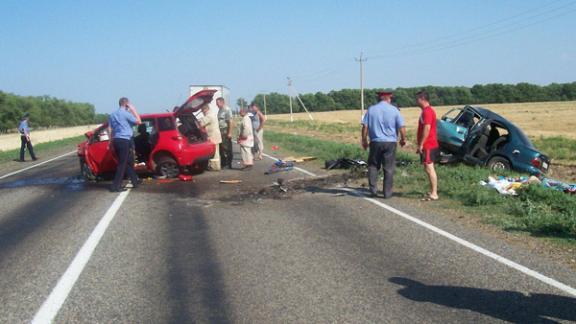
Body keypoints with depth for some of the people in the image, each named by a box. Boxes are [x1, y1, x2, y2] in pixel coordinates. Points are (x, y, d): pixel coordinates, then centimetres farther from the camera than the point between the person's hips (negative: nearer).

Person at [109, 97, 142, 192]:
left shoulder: (112, 115, 14)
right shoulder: (126, 113, -8)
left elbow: (110, 130, 14)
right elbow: (139, 121, -1)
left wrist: (112, 142, 18)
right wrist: (133, 110, 4)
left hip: (116, 140, 8)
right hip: (124, 140, -8)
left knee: (128, 162, 16)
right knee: (122, 163, -4)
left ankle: (135, 181, 25)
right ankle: (115, 186, -6)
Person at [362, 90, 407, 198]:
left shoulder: (371, 109, 2)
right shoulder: (394, 110, -2)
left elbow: (365, 126, 0)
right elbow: (402, 127, -5)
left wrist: (364, 140, 10)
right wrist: (403, 139, 10)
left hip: (375, 142, 1)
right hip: (390, 142, -1)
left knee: (373, 166, 13)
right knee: (389, 168, 6)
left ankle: (373, 190, 7)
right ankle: (387, 192, 7)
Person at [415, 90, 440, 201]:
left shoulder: (427, 111, -15)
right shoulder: (428, 110, 18)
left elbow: (427, 128, -23)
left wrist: (420, 145, -22)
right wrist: (421, 145, 24)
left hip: (428, 146, -11)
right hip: (429, 145, 11)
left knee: (429, 168, -9)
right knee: (429, 169, 14)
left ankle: (434, 194, -8)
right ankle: (433, 191, 21)